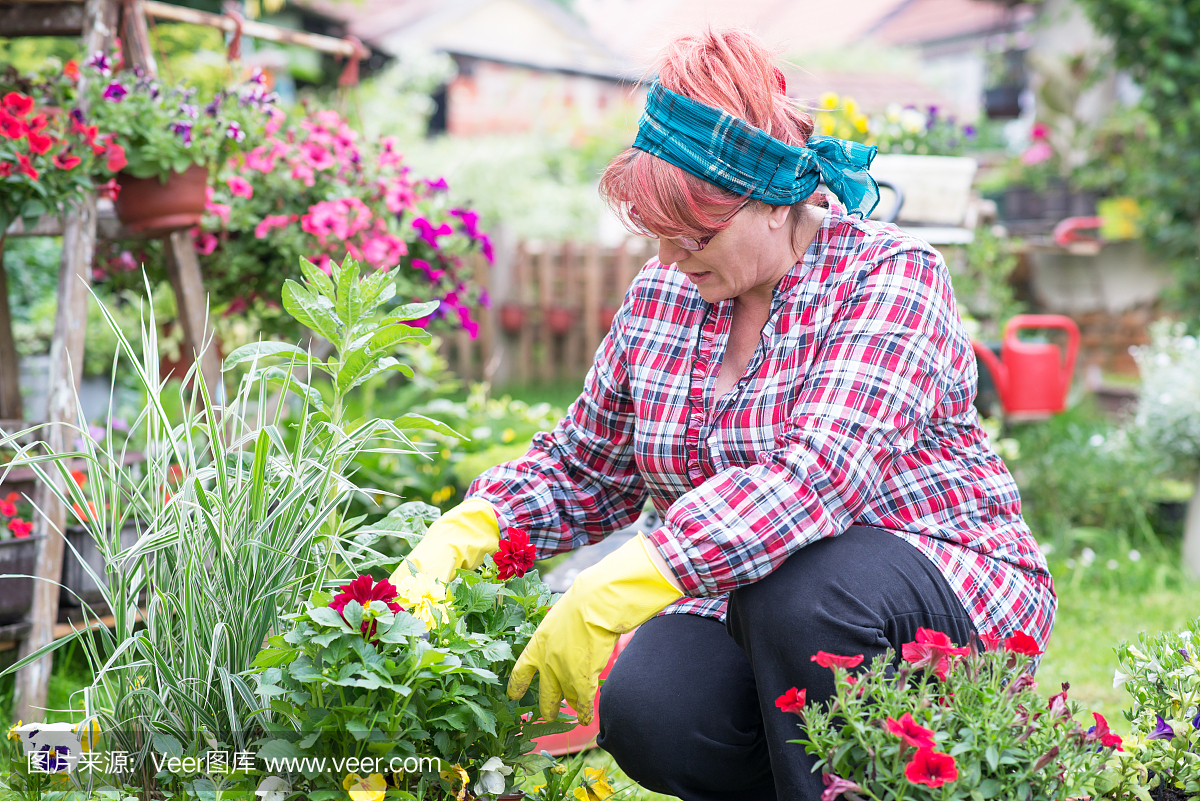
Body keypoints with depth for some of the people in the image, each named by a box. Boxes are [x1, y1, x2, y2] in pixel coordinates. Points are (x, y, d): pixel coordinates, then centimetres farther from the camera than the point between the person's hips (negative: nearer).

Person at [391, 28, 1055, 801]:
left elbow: (818, 478, -32)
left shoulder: (891, 275, -16)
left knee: (795, 589, -37)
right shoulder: (662, 297, 3)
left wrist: (610, 595, -38)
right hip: (754, 608, 5)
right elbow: (579, 471, 15)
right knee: (644, 710, -26)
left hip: (943, 581, -5)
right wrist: (461, 536, -6)